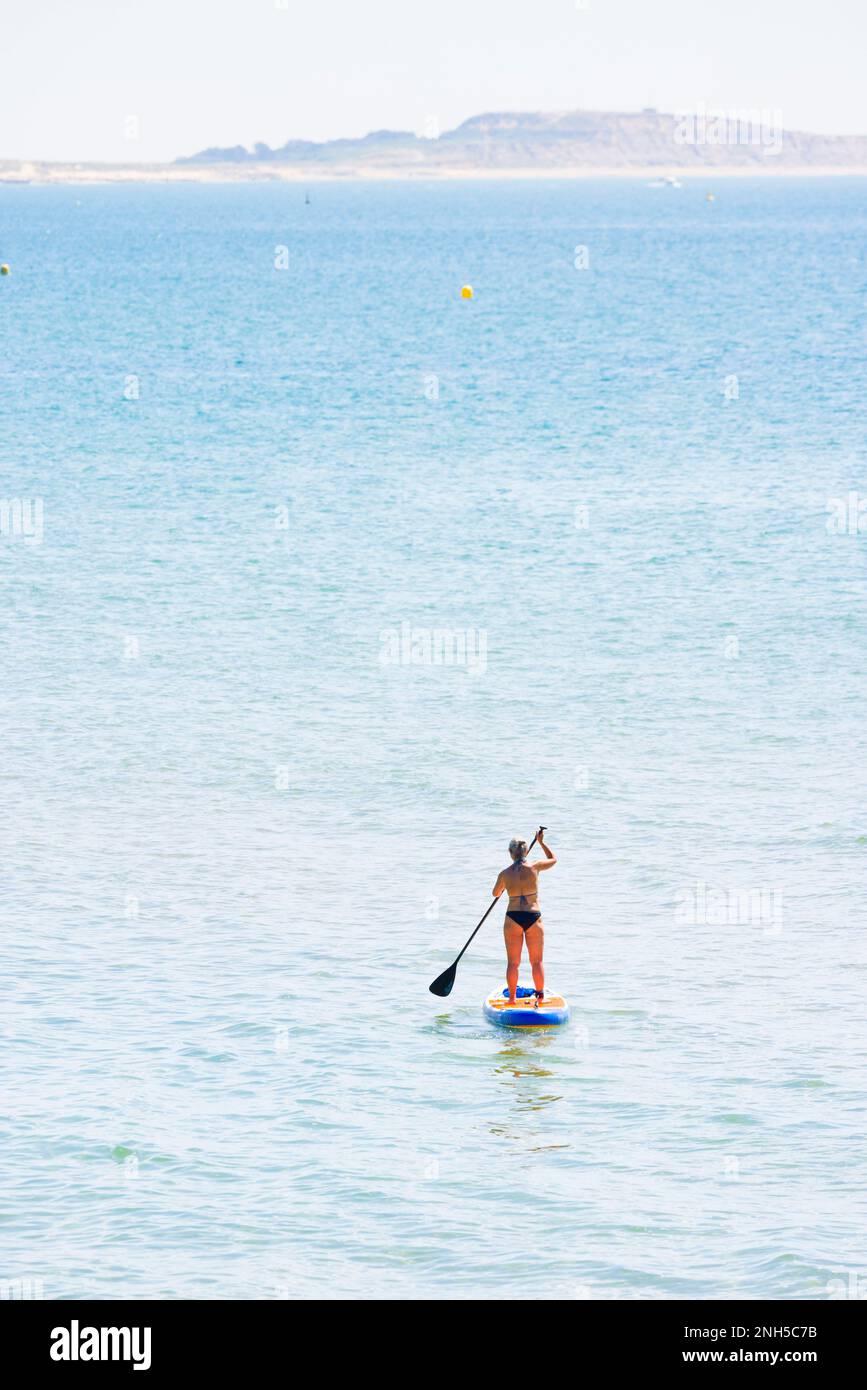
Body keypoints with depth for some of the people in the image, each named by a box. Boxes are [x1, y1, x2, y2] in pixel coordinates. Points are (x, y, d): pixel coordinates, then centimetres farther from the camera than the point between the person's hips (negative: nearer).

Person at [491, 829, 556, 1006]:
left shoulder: (505, 874, -4)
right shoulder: (534, 867, -6)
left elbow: (496, 893, 16)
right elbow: (553, 859, 15)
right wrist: (541, 842, 25)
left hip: (513, 919, 0)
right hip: (533, 918, 0)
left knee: (513, 962, 9)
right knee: (537, 961, 10)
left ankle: (512, 997, 11)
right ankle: (540, 996, 13)